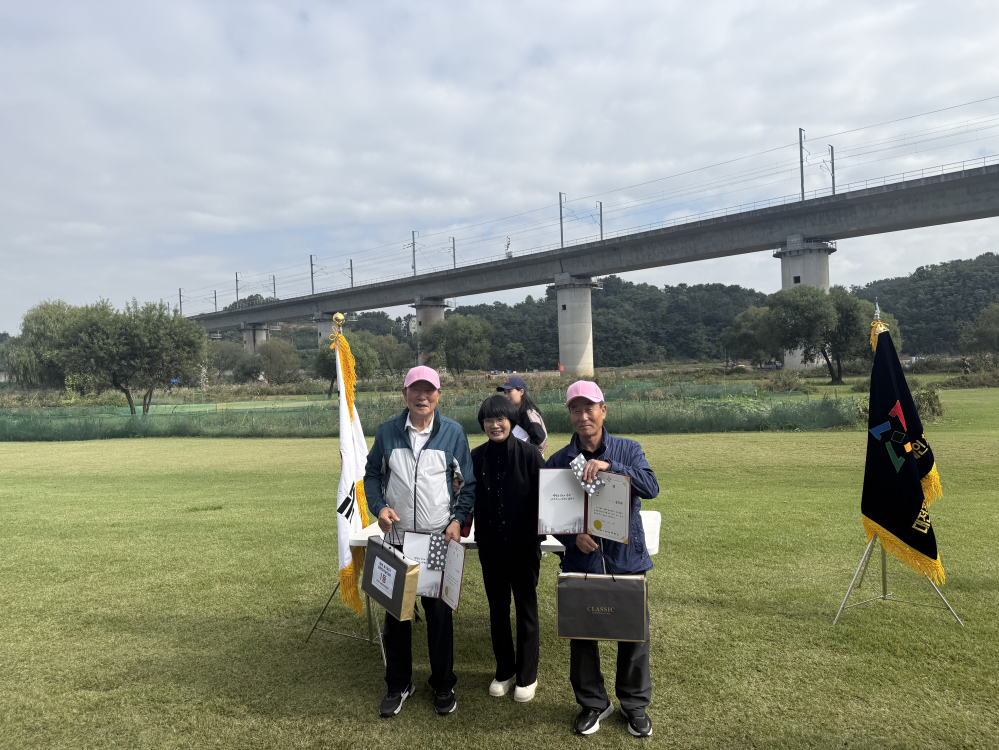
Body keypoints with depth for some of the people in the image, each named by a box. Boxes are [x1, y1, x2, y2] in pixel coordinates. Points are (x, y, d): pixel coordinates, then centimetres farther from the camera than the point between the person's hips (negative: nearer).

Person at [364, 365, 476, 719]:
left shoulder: (453, 432, -3)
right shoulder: (387, 432, 0)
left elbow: (468, 483, 2)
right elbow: (372, 474, 10)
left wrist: (458, 519, -10)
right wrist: (379, 507, -7)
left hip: (440, 540, -1)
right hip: (397, 537, 2)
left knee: (439, 612, 7)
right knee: (395, 613, 11)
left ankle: (443, 685, 26)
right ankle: (398, 685, 30)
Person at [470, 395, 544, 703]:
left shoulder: (528, 453, -11)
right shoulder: (477, 457, -1)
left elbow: (542, 496, -8)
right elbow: (471, 499, 7)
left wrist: (535, 538, -10)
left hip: (523, 545, -3)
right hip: (490, 546, 3)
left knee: (526, 608, 10)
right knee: (497, 609, 15)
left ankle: (527, 676, 26)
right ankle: (504, 671, 32)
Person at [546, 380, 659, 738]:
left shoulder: (628, 450, -1)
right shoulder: (558, 461, 0)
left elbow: (651, 487, -18)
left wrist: (609, 466, -31)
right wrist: (573, 537, -17)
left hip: (627, 559, 0)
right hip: (581, 561, 1)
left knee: (634, 634, 10)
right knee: (581, 635, 11)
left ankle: (635, 704, 34)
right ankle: (593, 703, 34)